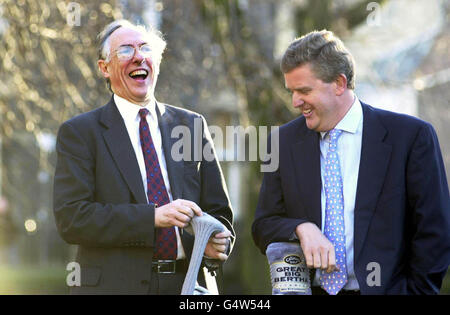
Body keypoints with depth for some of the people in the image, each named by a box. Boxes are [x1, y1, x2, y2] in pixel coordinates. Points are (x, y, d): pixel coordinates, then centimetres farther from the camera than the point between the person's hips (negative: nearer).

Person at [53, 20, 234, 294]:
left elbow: (218, 209, 13)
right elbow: (71, 218, -11)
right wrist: (153, 217, -20)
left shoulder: (193, 125, 10)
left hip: (187, 283, 3)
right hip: (114, 285, -3)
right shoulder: (79, 132, 0)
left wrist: (219, 240, -10)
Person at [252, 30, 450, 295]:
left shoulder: (412, 136, -1)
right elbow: (264, 226, 10)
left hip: (382, 289, -4)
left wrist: (416, 291, -5)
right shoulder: (284, 141, 11)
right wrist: (301, 229, -9)